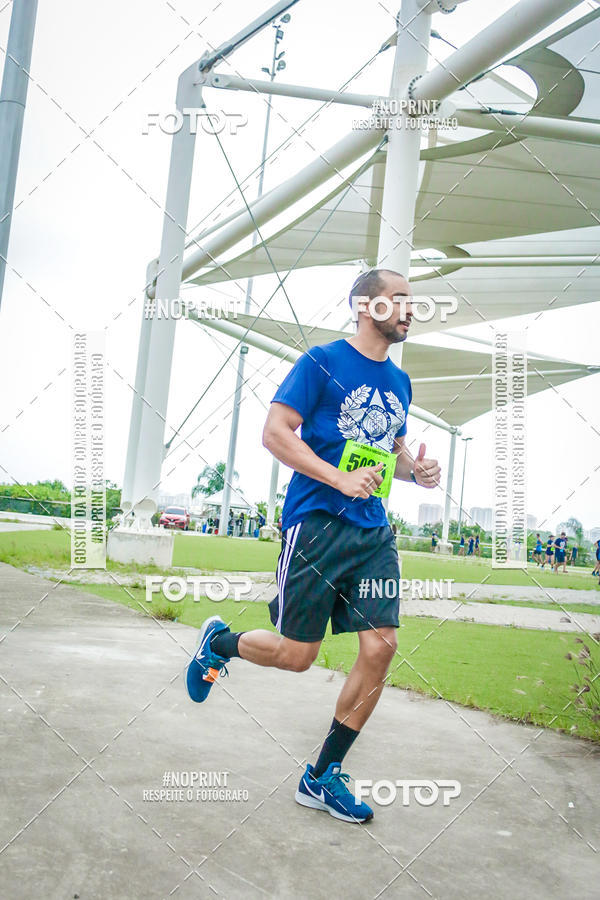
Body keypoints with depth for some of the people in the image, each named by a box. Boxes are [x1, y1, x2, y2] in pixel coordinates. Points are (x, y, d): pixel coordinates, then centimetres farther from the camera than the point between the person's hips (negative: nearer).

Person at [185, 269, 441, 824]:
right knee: (297, 655, -2)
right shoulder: (324, 362, -5)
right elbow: (275, 433, -11)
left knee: (381, 647, -3)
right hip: (316, 523, -6)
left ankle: (322, 778, 12)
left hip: (374, 533, 7)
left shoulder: (399, 382, 16)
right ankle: (219, 642, 32)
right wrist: (341, 478, -20)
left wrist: (416, 470, 5)